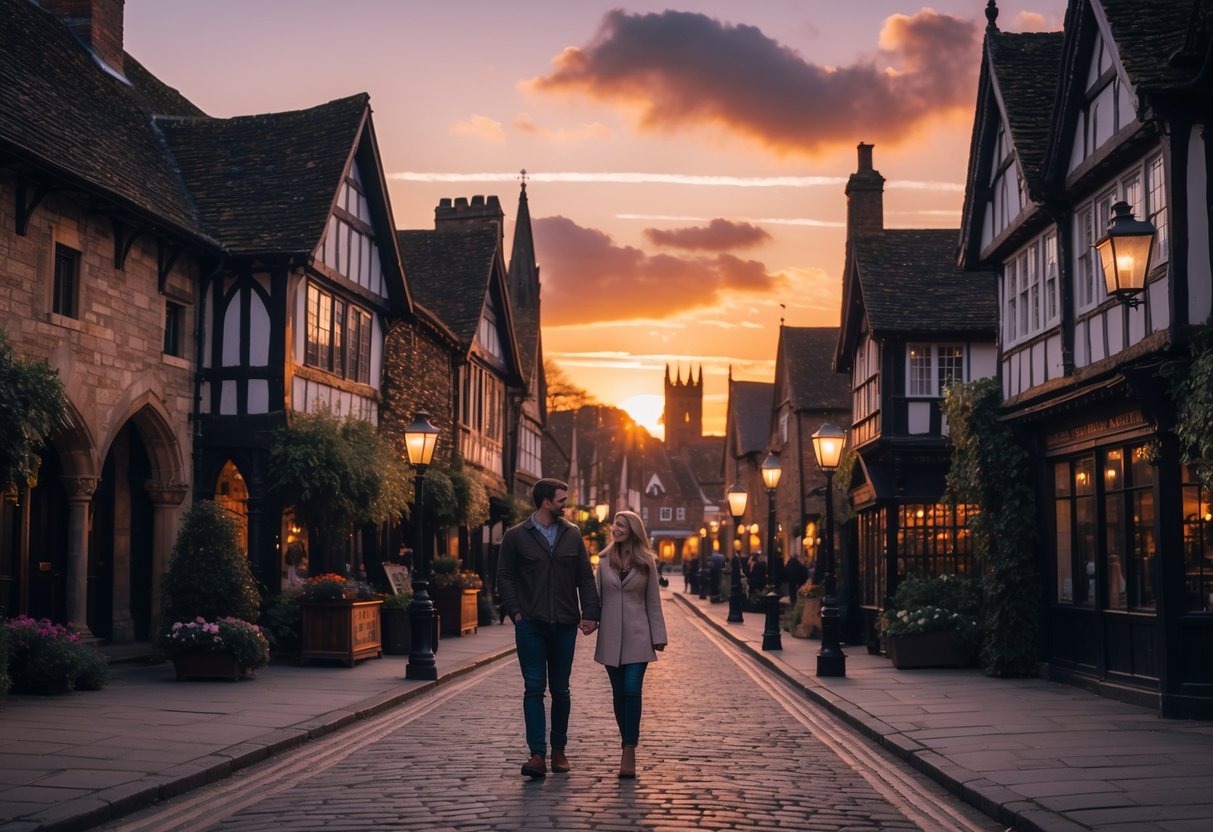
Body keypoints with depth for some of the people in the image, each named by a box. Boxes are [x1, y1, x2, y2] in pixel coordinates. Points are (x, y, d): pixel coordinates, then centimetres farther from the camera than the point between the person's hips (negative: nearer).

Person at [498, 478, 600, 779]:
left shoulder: (572, 534, 9)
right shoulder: (516, 536, 1)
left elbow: (585, 577, 9)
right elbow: (505, 576, 2)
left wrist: (590, 613, -1)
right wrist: (515, 611, -8)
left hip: (564, 625, 3)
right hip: (530, 624, -2)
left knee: (560, 690, 9)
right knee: (534, 689, -5)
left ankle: (559, 750, 21)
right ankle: (538, 754, -7)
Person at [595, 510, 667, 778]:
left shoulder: (646, 562, 2)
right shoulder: (605, 560, 7)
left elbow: (653, 601, 3)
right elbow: (597, 597, 9)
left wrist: (658, 636, 0)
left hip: (637, 635, -2)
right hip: (610, 636, 3)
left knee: (632, 690, -12)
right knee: (619, 693, 7)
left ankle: (629, 751, -13)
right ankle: (629, 749, 17)